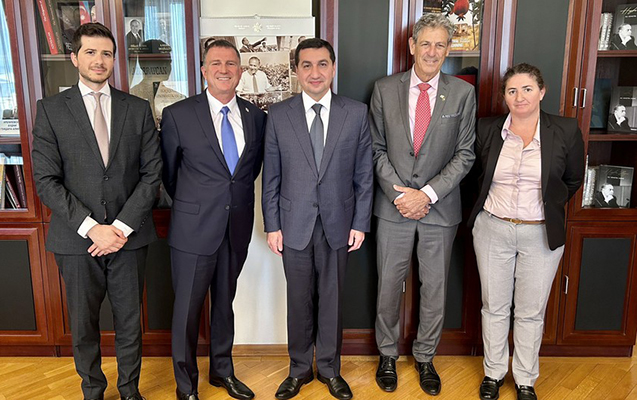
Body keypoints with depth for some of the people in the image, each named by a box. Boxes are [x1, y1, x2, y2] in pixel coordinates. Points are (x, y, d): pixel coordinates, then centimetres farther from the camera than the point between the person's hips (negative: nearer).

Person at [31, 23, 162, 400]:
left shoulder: (139, 109, 4)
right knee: (83, 325, 13)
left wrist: (122, 226, -10)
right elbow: (46, 181, -5)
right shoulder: (51, 109, 0)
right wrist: (91, 227, -15)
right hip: (76, 239, -1)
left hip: (129, 236, 1)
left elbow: (152, 173, -1)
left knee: (129, 321, 13)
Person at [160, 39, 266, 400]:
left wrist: (237, 198, 12)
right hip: (194, 229, -3)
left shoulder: (256, 117, 3)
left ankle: (223, 370, 39)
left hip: (238, 229, 3)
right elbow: (168, 171, 4)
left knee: (225, 302, 19)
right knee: (188, 309, 7)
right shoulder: (178, 115, -7)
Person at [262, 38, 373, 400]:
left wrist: (360, 223, -2)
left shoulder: (357, 113, -1)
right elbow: (271, 176, 1)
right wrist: (272, 225, -1)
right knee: (299, 300, 12)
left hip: (337, 223, 0)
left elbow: (364, 173, 1)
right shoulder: (279, 115, -1)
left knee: (332, 299, 12)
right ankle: (300, 368, 32)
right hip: (294, 225, 0)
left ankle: (330, 367, 32)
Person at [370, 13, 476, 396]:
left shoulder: (463, 93, -1)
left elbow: (465, 154, -3)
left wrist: (427, 194, -13)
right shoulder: (385, 89, 1)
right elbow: (377, 149, 1)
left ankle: (425, 357, 33)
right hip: (394, 206, 0)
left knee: (435, 289, 12)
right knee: (389, 286, 11)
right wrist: (397, 192, -11)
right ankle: (388, 354, 33)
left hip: (440, 208, 0)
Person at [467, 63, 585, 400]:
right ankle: (494, 372, 33)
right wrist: (487, 204, 8)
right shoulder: (487, 130, -4)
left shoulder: (566, 132, -7)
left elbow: (573, 180, 8)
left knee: (531, 312, 11)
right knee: (494, 307, 13)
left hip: (541, 234, -1)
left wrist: (549, 206, 7)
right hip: (492, 229, 1)